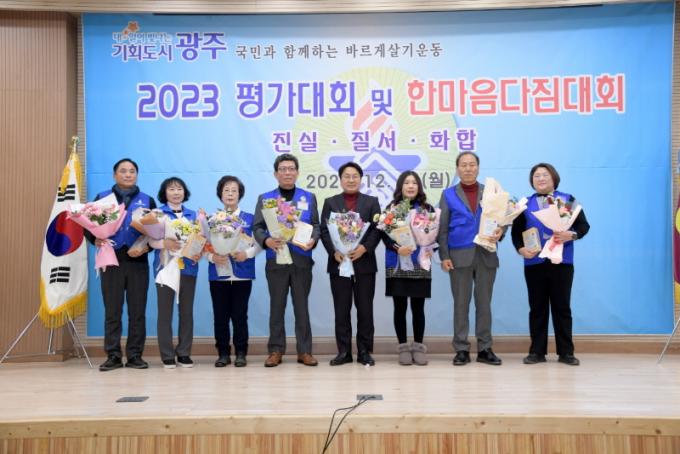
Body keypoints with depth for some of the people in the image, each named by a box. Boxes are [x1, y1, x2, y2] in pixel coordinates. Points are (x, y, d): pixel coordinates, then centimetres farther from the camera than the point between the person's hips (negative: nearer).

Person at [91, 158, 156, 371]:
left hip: (138, 262, 1)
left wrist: (145, 247, -12)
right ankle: (113, 356, 8)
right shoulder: (102, 198, 10)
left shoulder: (147, 200, 11)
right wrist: (95, 240, -14)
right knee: (112, 311, 2)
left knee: (137, 311, 2)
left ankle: (135, 355, 9)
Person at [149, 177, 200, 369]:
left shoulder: (193, 215, 13)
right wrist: (165, 243, -25)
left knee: (186, 311, 5)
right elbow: (151, 239, -6)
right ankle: (167, 355, 7)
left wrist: (199, 253, -11)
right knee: (165, 311, 0)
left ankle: (184, 353, 14)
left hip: (188, 267, 3)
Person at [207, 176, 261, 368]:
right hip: (218, 274, 1)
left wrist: (247, 254, -15)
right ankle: (223, 353, 15)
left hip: (242, 274, -1)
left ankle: (241, 353, 12)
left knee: (240, 315, 2)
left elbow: (258, 244, 3)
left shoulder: (250, 219, 6)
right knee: (220, 316, 5)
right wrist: (212, 257, -15)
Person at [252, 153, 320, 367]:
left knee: (302, 306, 5)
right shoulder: (265, 198, 9)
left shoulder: (309, 197, 12)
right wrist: (266, 241, -18)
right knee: (277, 306, 5)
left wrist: (313, 240, -15)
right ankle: (275, 350, 12)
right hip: (276, 259, 0)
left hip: (302, 260, 1)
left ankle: (304, 351, 11)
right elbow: (257, 227, 2)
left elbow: (316, 224, 6)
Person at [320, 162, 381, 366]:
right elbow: (324, 230, 3)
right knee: (341, 310, 4)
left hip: (364, 262, 0)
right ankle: (344, 351, 11)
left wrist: (364, 248, -15)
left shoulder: (372, 202, 11)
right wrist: (334, 252, -12)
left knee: (365, 309, 3)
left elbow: (377, 229, 1)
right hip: (338, 262, 0)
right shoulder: (330, 202, 12)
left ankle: (365, 351, 11)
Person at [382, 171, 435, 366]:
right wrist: (397, 248, -21)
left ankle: (418, 347, 14)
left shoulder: (427, 208, 8)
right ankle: (403, 347, 12)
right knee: (400, 307, 3)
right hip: (397, 265, -1)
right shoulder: (391, 208, 4)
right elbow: (384, 234, -4)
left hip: (419, 265, 1)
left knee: (418, 307, 4)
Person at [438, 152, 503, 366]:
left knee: (484, 303, 7)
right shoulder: (448, 194, 6)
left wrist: (499, 232, -15)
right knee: (461, 304, 3)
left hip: (486, 255, 1)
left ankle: (485, 349, 14)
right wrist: (444, 256, -6)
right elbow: (442, 228, 3)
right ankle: (461, 350, 10)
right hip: (459, 256, -1)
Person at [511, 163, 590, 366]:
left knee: (562, 307, 3)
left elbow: (584, 225, 2)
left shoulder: (568, 200, 6)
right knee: (537, 308, 6)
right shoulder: (525, 205, 10)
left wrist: (571, 235, -18)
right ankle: (537, 351, 13)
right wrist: (521, 249, -11)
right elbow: (516, 232, 6)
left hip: (562, 262, -1)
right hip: (534, 263, 2)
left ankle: (566, 352, 11)